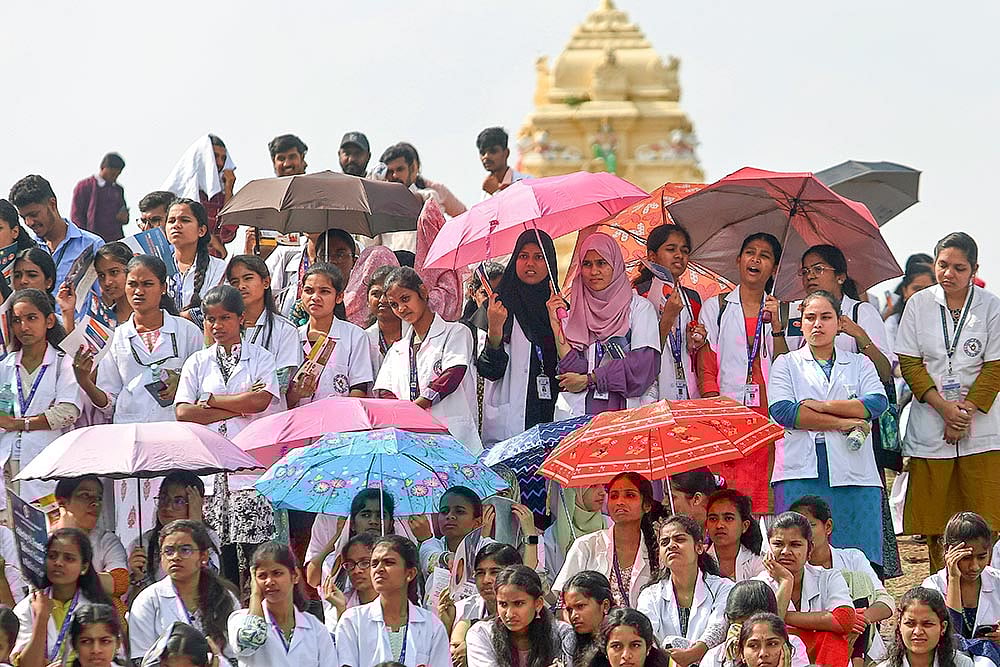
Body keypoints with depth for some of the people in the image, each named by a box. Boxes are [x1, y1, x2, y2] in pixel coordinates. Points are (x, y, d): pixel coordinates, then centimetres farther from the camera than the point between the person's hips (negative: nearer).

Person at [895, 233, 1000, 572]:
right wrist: (944, 408, -10)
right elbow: (909, 363, 2)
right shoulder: (919, 304, 5)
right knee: (934, 519, 2)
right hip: (930, 426, 1)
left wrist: (966, 412, -12)